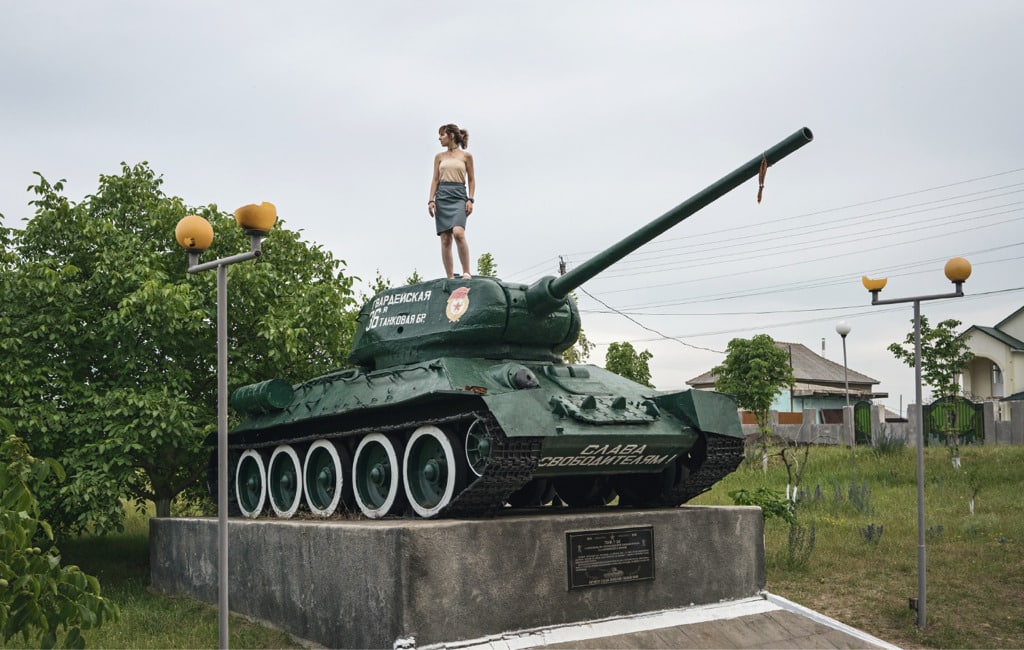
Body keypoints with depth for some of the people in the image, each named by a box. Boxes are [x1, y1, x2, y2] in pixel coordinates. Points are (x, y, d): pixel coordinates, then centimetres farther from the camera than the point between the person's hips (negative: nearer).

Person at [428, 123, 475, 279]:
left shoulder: (466, 156, 9)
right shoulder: (439, 157, 15)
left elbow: (471, 180, 9)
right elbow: (435, 180, 14)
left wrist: (470, 199, -3)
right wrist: (431, 200, 2)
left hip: (459, 197, -3)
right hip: (442, 197, 3)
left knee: (458, 232, -25)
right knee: (445, 239, -4)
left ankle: (466, 272, -19)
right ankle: (450, 278, -2)